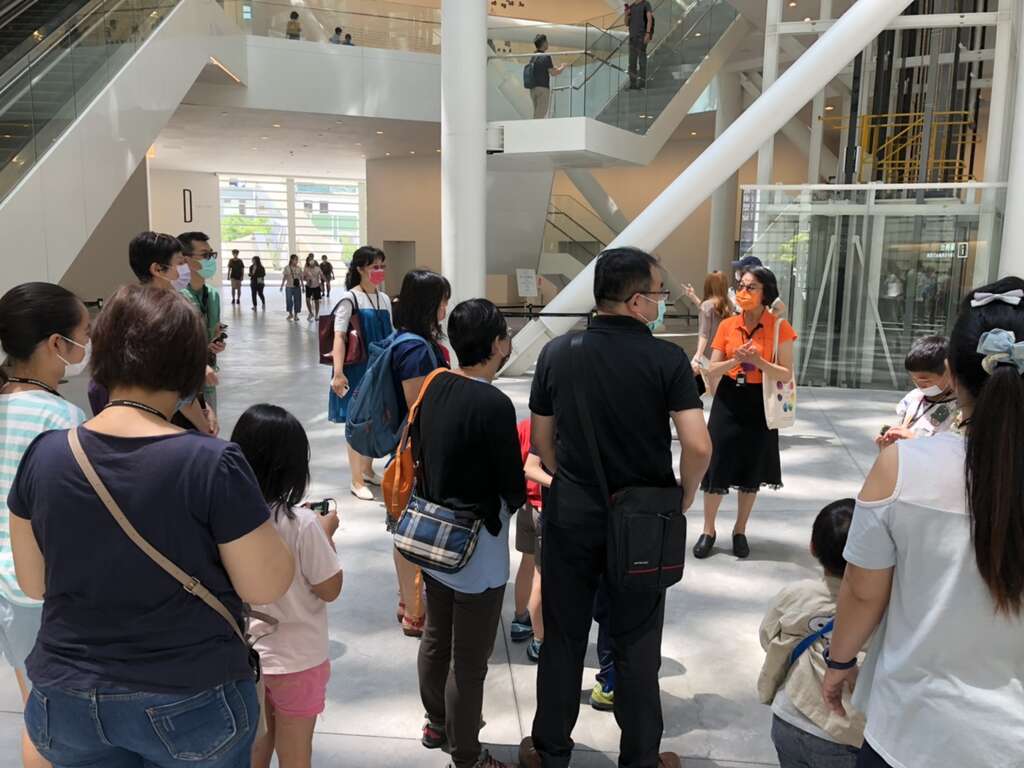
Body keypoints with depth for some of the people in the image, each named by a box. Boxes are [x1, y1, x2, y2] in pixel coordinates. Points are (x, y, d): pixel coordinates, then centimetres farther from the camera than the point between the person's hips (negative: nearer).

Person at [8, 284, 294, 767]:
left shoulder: (42, 456, -9)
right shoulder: (212, 463, -22)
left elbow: (33, 584, 3)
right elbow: (267, 587, -14)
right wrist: (262, 524, 3)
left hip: (66, 702, 3)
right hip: (189, 704, -3)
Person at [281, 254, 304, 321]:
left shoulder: (299, 268, 2)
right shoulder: (287, 268, -3)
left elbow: (301, 278, 7)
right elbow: (284, 277, 2)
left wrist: (302, 286, 7)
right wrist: (282, 286, 1)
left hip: (297, 287, 1)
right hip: (289, 287, -1)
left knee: (297, 300, 2)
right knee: (289, 300, 2)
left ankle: (295, 315, 14)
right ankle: (290, 314, 20)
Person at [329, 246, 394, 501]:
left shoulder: (384, 299, 8)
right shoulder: (349, 299, -12)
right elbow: (339, 337, -16)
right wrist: (338, 373, -23)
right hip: (357, 369, -6)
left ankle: (367, 470, 32)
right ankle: (357, 481, 9)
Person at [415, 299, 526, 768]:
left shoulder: (434, 388, -3)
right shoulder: (493, 405, -25)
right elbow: (513, 486, -18)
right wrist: (508, 505, 4)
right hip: (476, 548, -8)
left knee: (435, 639, 24)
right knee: (469, 660, 9)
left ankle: (437, 725, 44)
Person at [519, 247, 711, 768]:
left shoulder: (556, 353, -3)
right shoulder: (666, 358, -13)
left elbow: (541, 441, 4)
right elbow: (698, 446, -18)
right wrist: (685, 496, 1)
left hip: (569, 515, 2)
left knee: (563, 637, 15)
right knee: (636, 645, 13)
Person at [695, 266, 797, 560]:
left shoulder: (780, 327, -6)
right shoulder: (727, 325, 0)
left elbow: (786, 374, -8)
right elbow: (712, 371, -1)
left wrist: (759, 361, -23)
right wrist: (735, 360, -19)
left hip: (759, 404, -1)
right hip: (728, 401, 1)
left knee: (752, 470, 8)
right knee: (717, 466, 1)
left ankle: (740, 531, 25)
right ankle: (708, 531, 17)